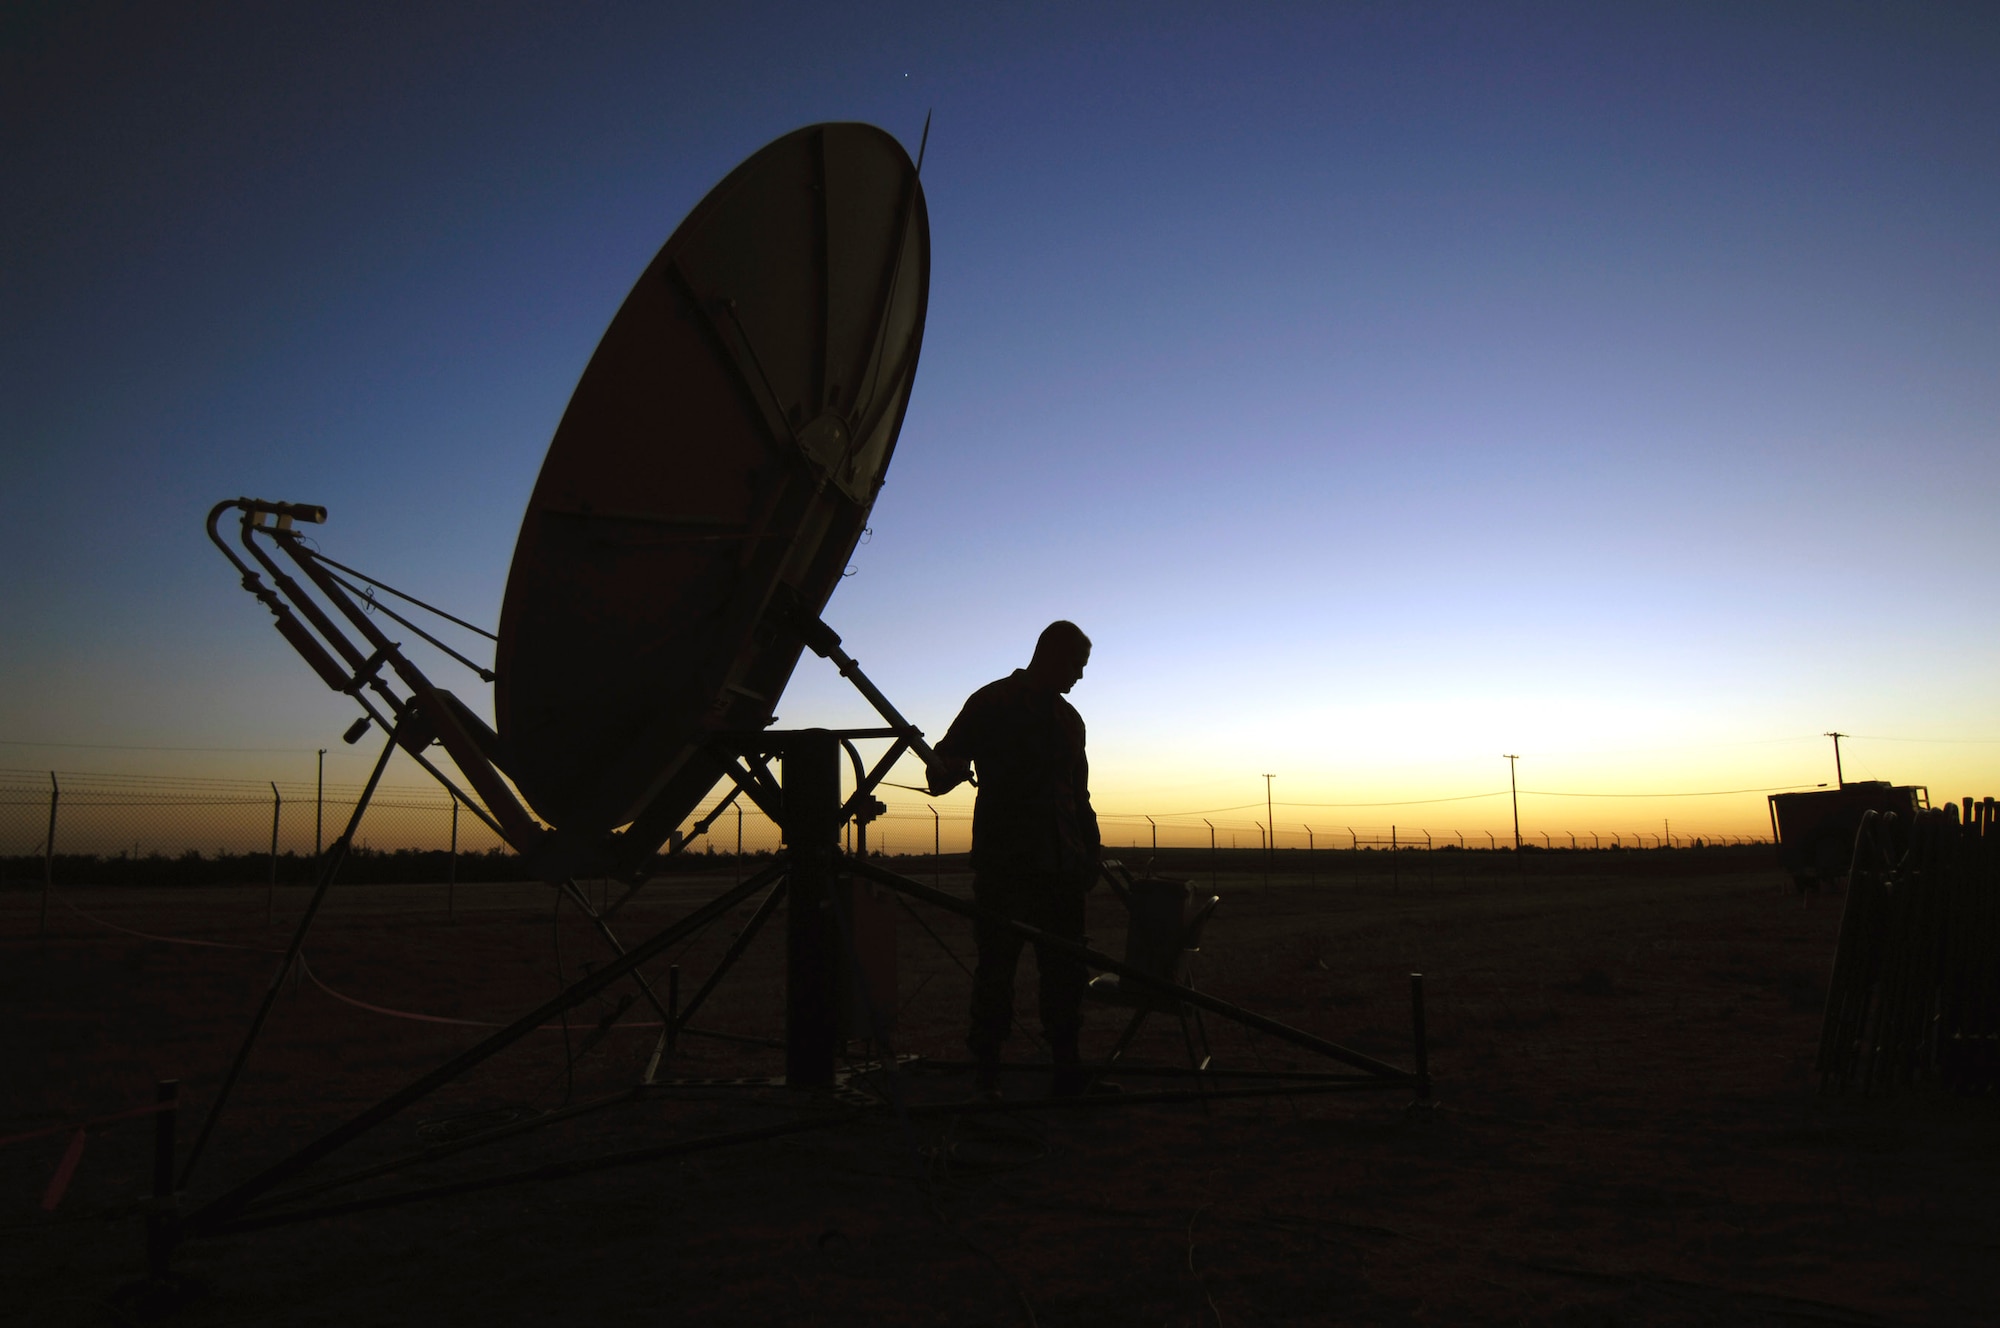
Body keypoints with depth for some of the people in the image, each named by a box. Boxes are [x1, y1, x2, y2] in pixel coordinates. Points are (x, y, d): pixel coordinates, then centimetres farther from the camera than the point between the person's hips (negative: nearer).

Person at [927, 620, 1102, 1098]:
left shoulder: (1068, 719, 22)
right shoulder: (990, 704, 4)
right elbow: (948, 764, -1)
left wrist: (1090, 849, 20)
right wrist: (945, 770, -25)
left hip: (1061, 863, 5)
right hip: (1003, 860, -5)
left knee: (1065, 966, 1)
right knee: (997, 963, -4)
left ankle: (1067, 1063, 4)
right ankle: (987, 1065, 2)